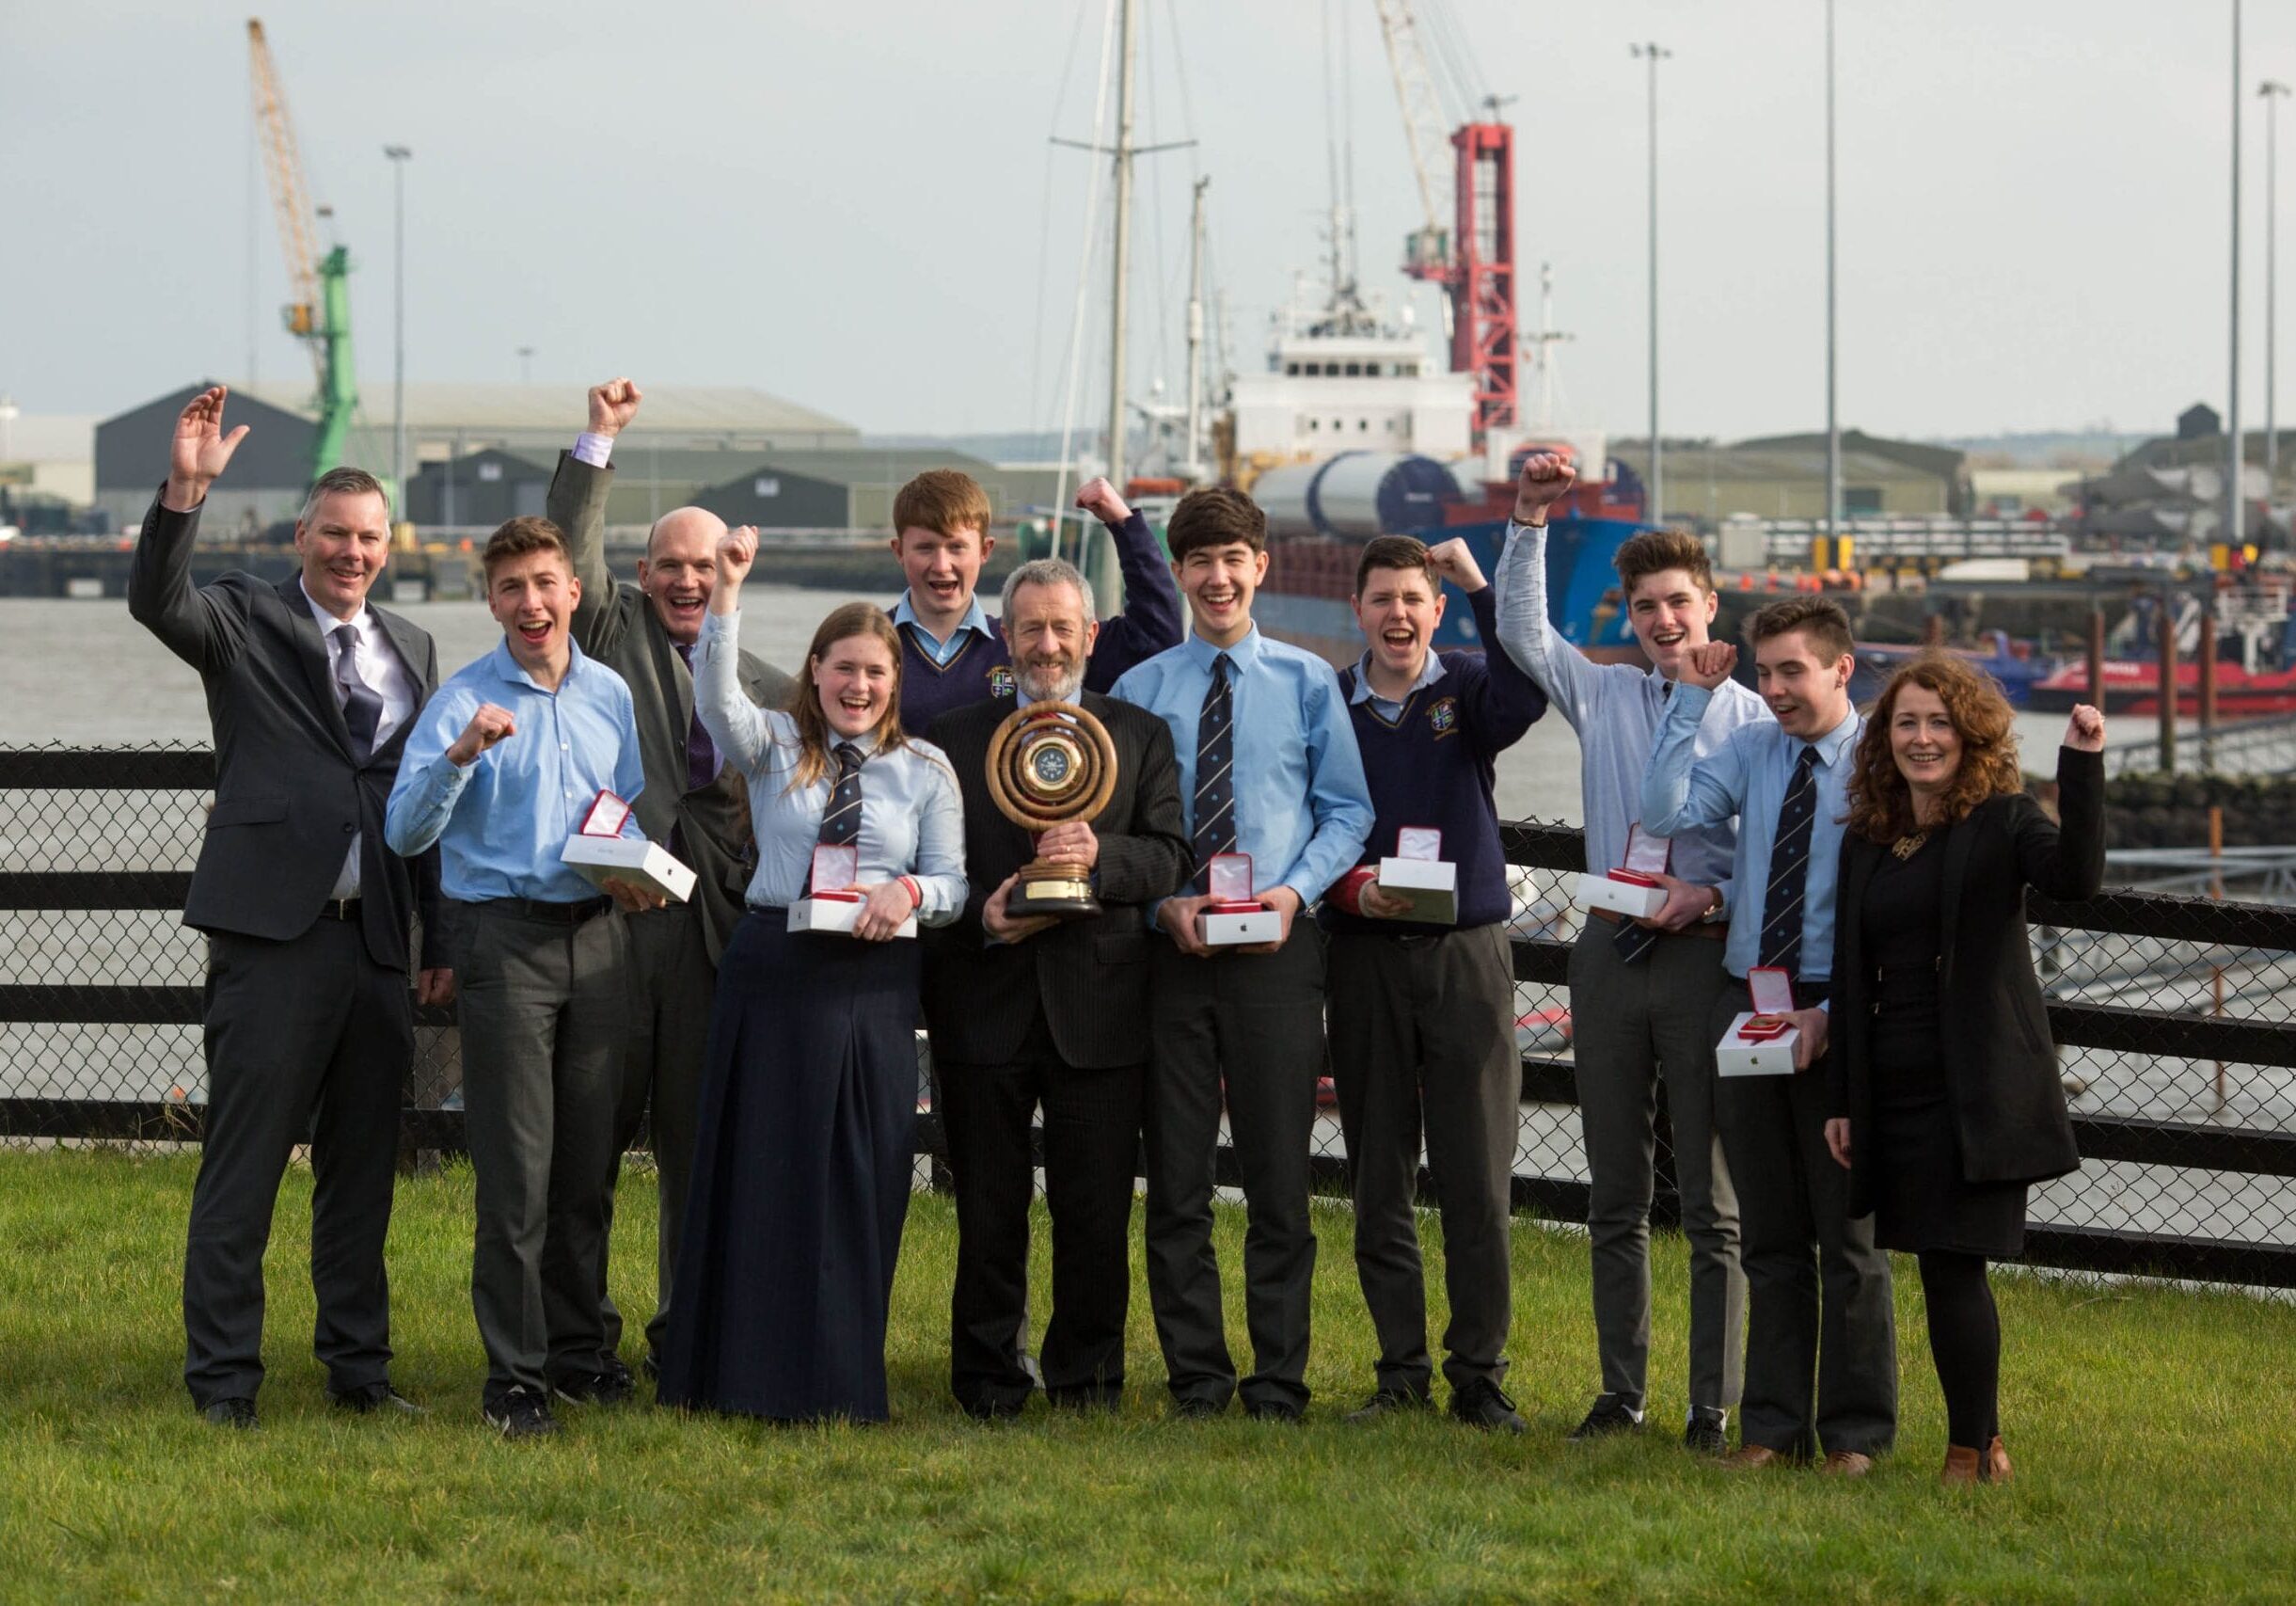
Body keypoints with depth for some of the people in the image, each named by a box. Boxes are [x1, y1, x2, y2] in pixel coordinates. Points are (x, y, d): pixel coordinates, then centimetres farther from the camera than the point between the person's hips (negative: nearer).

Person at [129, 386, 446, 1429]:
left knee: (362, 1169, 11)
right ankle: (223, 1380, 3)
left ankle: (358, 1366, 21)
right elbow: (156, 601, -19)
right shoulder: (247, 621, 2)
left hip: (379, 945, 5)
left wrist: (444, 938, 14)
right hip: (273, 933, -5)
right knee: (242, 1168, -3)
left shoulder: (410, 650, 16)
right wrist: (185, 488, -32)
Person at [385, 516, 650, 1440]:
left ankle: (577, 1352, 20)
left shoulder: (610, 695, 11)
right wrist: (458, 757, -26)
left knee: (587, 1165, 9)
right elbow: (406, 831, -10)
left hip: (598, 937, 4)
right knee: (515, 1174, -6)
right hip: (506, 937, -4)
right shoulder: (462, 701, -4)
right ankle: (515, 1377, -1)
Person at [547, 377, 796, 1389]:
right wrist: (598, 443, -15)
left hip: (713, 930, 3)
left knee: (698, 1144, 5)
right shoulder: (615, 633, 9)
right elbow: (571, 554, -7)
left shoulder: (768, 689, 15)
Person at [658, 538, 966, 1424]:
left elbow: (952, 885, 7)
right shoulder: (774, 746, 7)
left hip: (874, 981, 0)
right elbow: (716, 694, -13)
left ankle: (838, 1383, 8)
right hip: (773, 969, 0)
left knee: (857, 1178, 1)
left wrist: (908, 891, -16)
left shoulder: (926, 771, 9)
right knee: (757, 1167, 2)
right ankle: (744, 1372, 8)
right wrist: (726, 592, -26)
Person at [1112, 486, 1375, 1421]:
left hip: (1278, 948, -1)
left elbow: (1348, 811, 6)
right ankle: (1196, 1375, 12)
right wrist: (1164, 903, -11)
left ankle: (1279, 1380, 7)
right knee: (1176, 1179, 4)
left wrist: (1294, 890, -10)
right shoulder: (1140, 690, 5)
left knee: (1279, 1177, 1)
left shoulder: (1307, 682, 5)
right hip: (1172, 951, 1)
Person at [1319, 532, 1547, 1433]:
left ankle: (1478, 1375, 3)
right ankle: (1401, 1370, 12)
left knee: (1479, 1182, -3)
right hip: (1365, 958, 1)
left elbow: (1524, 697, -21)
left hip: (1467, 951, -1)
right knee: (1379, 1181, 4)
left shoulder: (1467, 690, 3)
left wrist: (1480, 585, -24)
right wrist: (1350, 888, -9)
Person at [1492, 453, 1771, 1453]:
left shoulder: (1754, 720, -1)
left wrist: (1712, 896, -17)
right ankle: (1620, 1394, 16)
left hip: (1707, 957, -4)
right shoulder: (1604, 696, 11)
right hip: (1611, 952, 4)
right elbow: (1522, 630, 3)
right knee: (1615, 1194, 9)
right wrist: (1530, 521, -7)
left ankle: (1713, 1407, 3)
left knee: (1712, 1200, -1)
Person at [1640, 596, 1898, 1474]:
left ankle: (1854, 1433, 12)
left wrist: (1832, 1016, -18)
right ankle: (1773, 1426, 17)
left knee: (1847, 1232, 4)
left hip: (1837, 1015, -5)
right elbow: (1665, 811, -6)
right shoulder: (1749, 750, 7)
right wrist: (1690, 698, -8)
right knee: (1769, 1235, 11)